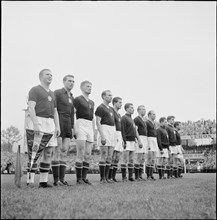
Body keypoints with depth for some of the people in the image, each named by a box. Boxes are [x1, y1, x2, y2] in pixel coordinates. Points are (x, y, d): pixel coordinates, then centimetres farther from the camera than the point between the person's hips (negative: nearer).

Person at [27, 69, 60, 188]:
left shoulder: (52, 93, 24)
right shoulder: (35, 90, 2)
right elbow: (31, 108, -10)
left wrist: (57, 126, 8)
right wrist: (35, 124, -21)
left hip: (50, 123, 7)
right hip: (38, 121, -7)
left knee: (48, 152, 2)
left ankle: (43, 181, 6)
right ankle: (31, 181, -9)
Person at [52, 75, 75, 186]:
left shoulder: (71, 97, 20)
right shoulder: (57, 92, -2)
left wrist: (72, 128, 12)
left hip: (68, 125, 7)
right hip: (59, 124, -7)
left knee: (64, 152, 3)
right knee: (58, 152, -8)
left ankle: (62, 178, 3)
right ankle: (56, 179, -6)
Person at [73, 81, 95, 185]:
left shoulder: (92, 102, 21)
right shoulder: (78, 99, 0)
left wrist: (94, 131, 19)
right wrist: (74, 128, -18)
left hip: (90, 127, 7)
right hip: (81, 125, -7)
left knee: (88, 154, 5)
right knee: (81, 154, -8)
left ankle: (84, 177, 11)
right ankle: (79, 178, -1)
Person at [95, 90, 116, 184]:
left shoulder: (111, 109, 21)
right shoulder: (100, 108, -4)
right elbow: (98, 122, -11)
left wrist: (114, 135, 17)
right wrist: (102, 136, -20)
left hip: (112, 132, 8)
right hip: (104, 130, -8)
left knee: (109, 157, 6)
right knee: (104, 156, -9)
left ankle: (106, 177, 11)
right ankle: (102, 178, -4)